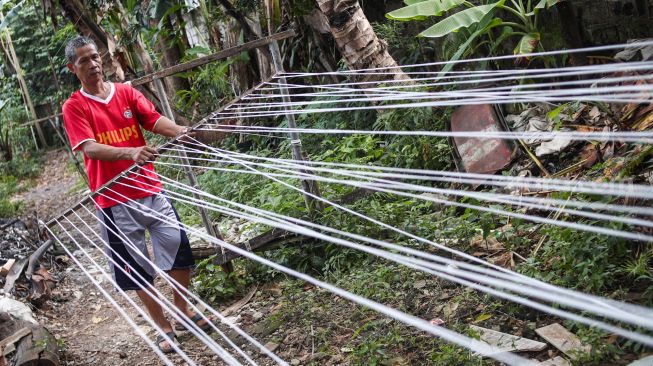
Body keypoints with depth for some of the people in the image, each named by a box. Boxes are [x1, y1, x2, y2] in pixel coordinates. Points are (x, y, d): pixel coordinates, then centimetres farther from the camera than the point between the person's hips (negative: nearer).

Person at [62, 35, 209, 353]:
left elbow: (156, 120, -6)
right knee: (137, 267, 5)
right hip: (114, 200, -3)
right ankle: (164, 327, 21)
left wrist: (182, 133, -28)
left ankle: (183, 310, 27)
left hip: (150, 189, 3)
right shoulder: (74, 107, -3)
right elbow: (90, 148, -17)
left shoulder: (127, 92, 7)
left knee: (179, 249, 4)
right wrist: (130, 152, -36)